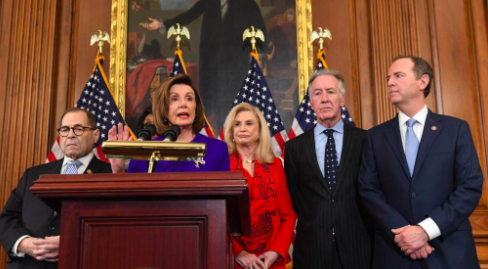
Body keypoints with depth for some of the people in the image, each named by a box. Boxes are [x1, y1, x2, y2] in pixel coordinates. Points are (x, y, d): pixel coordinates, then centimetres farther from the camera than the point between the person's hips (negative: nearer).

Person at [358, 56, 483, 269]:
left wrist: (426, 230, -14)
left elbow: (471, 186, -5)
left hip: (450, 251, -1)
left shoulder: (456, 128, 2)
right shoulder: (376, 136, 6)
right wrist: (400, 232, -14)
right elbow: (368, 189, -1)